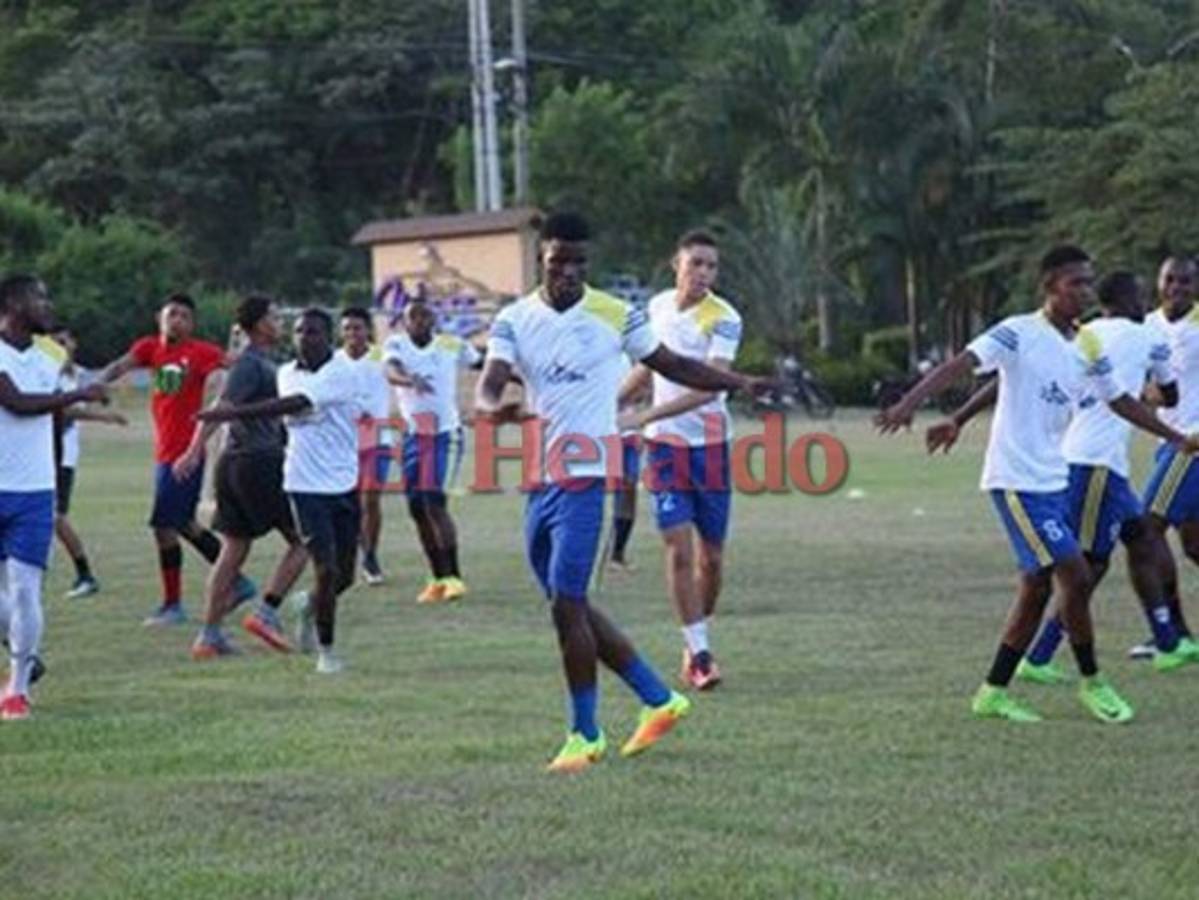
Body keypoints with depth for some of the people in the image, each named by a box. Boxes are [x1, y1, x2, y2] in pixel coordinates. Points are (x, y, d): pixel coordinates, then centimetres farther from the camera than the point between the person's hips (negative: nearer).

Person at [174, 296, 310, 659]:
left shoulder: (261, 363, 19)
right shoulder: (251, 364, -11)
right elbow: (221, 408, -21)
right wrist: (196, 450, -30)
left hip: (235, 463, 9)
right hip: (260, 462, -9)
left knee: (232, 551, 7)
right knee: (301, 540, -1)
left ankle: (210, 635, 5)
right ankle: (266, 613, -7)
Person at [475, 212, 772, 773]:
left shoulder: (615, 316, -1)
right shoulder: (515, 320, 5)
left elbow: (673, 366, 10)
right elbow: (489, 384, -9)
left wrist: (738, 382, -1)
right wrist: (492, 407, -33)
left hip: (586, 478, -5)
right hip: (538, 480, 5)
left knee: (566, 604, -10)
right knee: (568, 605, 9)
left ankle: (585, 735, 4)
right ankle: (659, 699, 23)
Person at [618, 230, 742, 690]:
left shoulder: (723, 319, -12)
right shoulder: (658, 306, 3)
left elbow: (707, 388, -23)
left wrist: (647, 416, -30)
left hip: (710, 443, -2)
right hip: (666, 444, 2)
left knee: (711, 556, 4)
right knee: (679, 549, -9)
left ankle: (697, 643, 24)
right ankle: (698, 652, -6)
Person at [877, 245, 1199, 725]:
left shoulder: (1088, 348, 10)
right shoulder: (1019, 333, -12)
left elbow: (1121, 401, 23)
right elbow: (961, 364, -23)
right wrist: (909, 403, -37)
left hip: (1054, 482, 8)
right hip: (1017, 481, -8)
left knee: (1037, 588, 10)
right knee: (1076, 576, -10)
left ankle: (993, 692, 19)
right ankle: (1091, 682, 7)